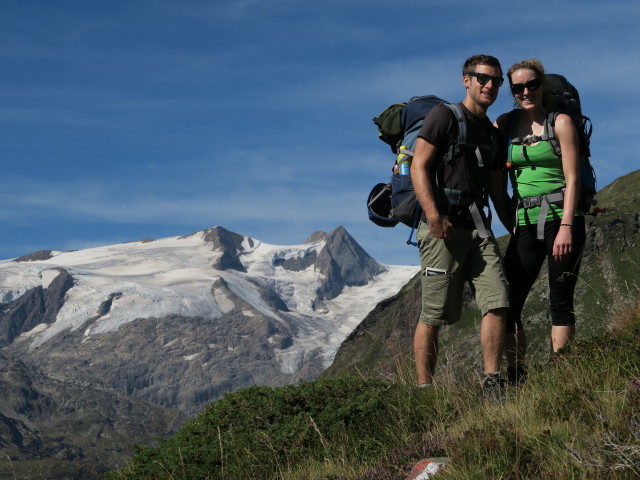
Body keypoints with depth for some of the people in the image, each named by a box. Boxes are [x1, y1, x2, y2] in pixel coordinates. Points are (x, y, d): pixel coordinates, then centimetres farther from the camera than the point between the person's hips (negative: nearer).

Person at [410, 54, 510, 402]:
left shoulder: (492, 133, 22)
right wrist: (433, 216, -20)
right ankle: (424, 390, 1)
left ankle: (491, 383, -1)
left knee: (497, 303, -6)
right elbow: (419, 166, -8)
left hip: (477, 227, 6)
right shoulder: (445, 116, 1)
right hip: (443, 227, -6)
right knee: (434, 315, -5)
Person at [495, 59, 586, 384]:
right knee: (507, 304, -2)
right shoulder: (505, 124, 10)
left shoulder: (560, 122, -1)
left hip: (561, 220, -4)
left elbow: (572, 179, -6)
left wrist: (566, 226, -16)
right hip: (526, 224, 4)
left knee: (560, 302, -4)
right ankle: (517, 379, 7)